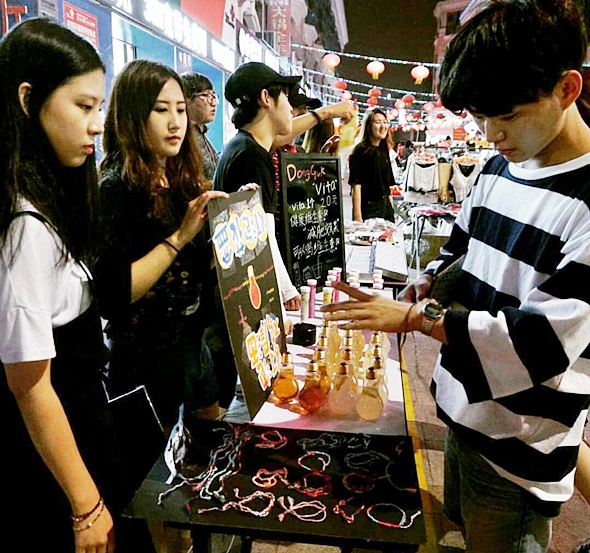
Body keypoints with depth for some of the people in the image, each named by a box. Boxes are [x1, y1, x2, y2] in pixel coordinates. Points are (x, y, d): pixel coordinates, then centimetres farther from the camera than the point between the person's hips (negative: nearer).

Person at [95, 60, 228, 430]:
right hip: (146, 357, -7)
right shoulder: (115, 189, -17)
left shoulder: (184, 181, 3)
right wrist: (180, 236, -27)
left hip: (194, 343, 7)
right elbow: (113, 294, -26)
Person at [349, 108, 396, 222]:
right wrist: (357, 216, -20)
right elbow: (356, 186, -13)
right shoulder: (360, 151, -6)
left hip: (386, 209, 7)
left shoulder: (384, 151, 15)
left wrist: (391, 208, 15)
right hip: (368, 210, -7)